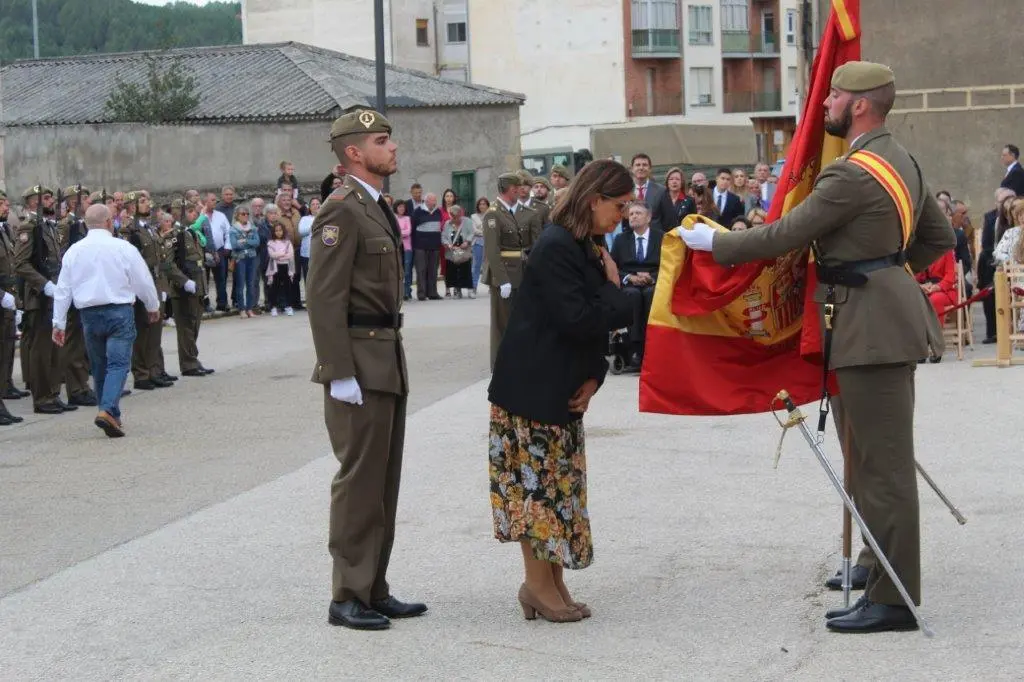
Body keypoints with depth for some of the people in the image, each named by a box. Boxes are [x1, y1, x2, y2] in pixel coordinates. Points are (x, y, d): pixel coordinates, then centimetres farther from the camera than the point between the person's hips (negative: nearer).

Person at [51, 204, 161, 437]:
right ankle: (108, 410, -23)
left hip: (89, 314, 4)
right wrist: (153, 307, 18)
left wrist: (59, 323, 10)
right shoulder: (123, 248, -7)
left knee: (99, 366, 15)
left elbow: (63, 289, 4)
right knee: (118, 363, -5)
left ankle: (111, 416, 20)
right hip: (119, 312, -4)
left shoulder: (74, 251, 2)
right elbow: (143, 281, 1)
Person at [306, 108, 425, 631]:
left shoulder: (377, 209, 17)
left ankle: (374, 591, 20)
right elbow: (324, 298, -19)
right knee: (359, 480, -5)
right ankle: (348, 598, 1)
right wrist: (340, 373, -22)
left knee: (383, 480, 13)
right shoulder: (341, 211, -13)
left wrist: (393, 363, 18)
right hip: (359, 364, -10)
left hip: (387, 362, 10)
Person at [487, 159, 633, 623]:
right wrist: (614, 289, -10)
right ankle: (538, 584, 6)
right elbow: (579, 320, -26)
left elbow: (597, 319, 13)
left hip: (565, 389, 9)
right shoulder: (555, 247, -19)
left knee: (560, 484, 10)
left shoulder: (590, 248, 10)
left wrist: (593, 376, -1)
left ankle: (553, 583, 17)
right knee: (537, 482, -2)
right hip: (532, 389, -9)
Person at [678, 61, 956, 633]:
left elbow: (785, 236, -15)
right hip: (891, 314, 11)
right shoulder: (900, 160, 14)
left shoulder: (854, 173, -18)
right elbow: (940, 237, 21)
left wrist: (714, 242, -4)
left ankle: (894, 601, -3)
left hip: (873, 324, -11)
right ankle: (890, 587, 21)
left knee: (883, 464, -7)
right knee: (880, 461, 15)